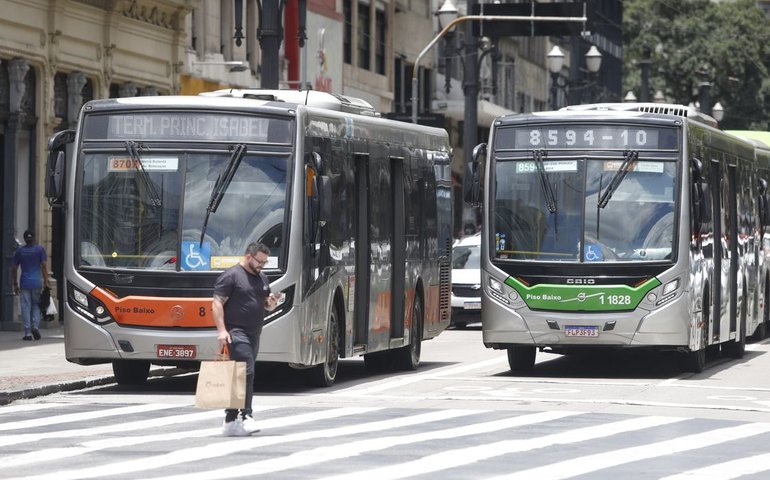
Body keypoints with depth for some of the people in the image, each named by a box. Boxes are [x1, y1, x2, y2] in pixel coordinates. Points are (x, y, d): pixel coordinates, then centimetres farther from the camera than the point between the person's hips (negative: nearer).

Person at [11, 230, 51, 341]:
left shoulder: (19, 251, 6)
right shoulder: (40, 249, 0)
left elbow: (14, 268, 7)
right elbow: (43, 266, -6)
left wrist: (15, 284, 13)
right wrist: (46, 281, -3)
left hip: (24, 283, 1)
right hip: (37, 282, 0)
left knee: (25, 307, 2)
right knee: (36, 305, 13)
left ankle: (28, 332, -2)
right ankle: (35, 326, -8)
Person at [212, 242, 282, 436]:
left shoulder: (262, 278, 17)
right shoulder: (231, 276, -8)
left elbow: (267, 306, 27)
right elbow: (217, 303, -13)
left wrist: (272, 302, 2)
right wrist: (221, 330, -22)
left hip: (254, 333, 8)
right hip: (236, 332, -8)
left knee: (242, 375, 9)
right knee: (246, 371, -19)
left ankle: (231, 419, 14)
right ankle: (246, 415, -23)